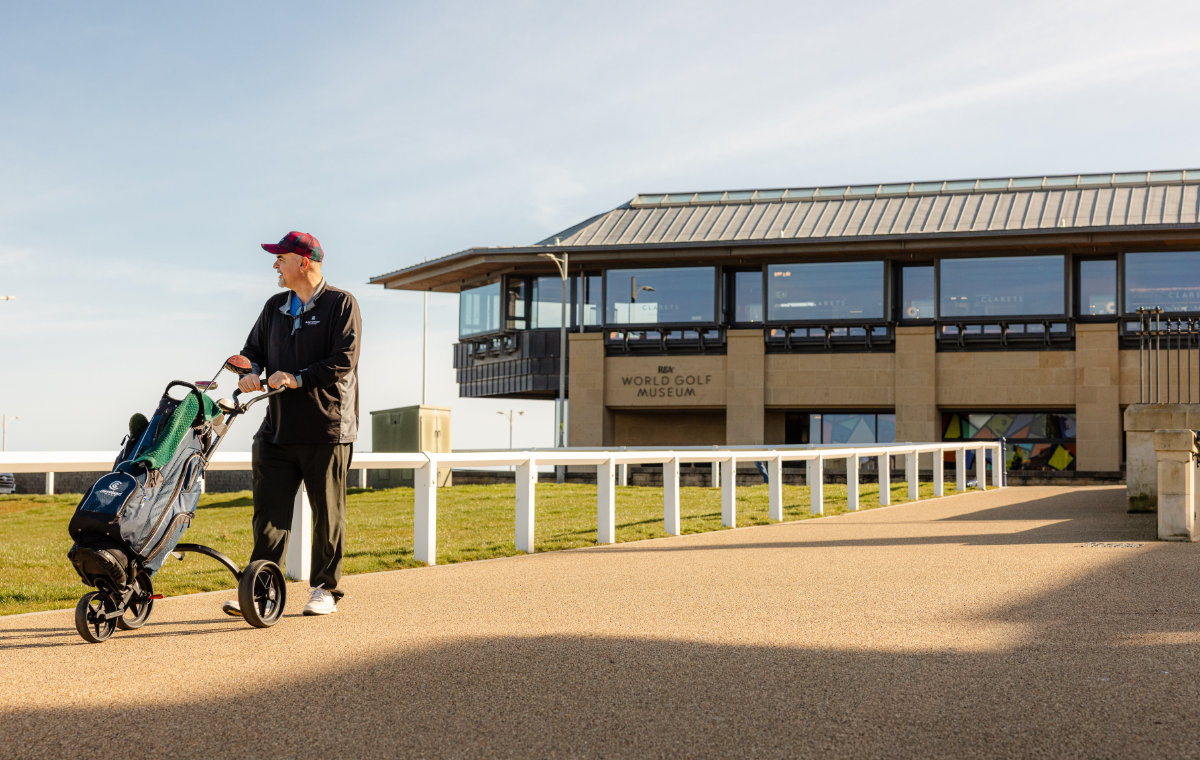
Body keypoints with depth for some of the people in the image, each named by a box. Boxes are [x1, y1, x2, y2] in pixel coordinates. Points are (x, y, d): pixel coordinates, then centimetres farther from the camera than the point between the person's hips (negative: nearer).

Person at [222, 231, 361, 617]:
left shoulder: (341, 304, -4)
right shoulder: (275, 306, 16)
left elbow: (343, 361, -14)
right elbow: (254, 349, 19)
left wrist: (298, 379, -21)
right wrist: (251, 372, -3)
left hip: (327, 429, -5)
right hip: (279, 429, 5)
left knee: (327, 513, 4)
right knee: (269, 512, 0)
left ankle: (325, 589, 14)